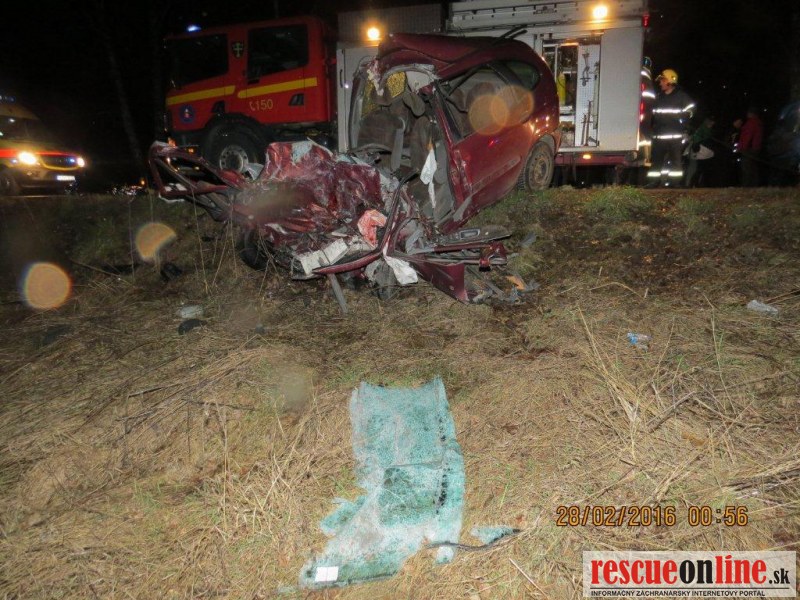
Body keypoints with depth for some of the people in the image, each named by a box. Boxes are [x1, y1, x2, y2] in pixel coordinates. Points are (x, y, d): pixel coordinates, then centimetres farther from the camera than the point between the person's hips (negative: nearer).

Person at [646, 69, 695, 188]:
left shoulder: (682, 96, 2)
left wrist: (682, 128, -8)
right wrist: (654, 128, 10)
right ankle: (654, 182, 4)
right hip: (659, 135, 5)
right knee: (656, 159, 2)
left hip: (676, 135, -5)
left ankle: (676, 182, -1)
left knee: (675, 159, -2)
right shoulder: (659, 97, 17)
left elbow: (688, 113, 1)